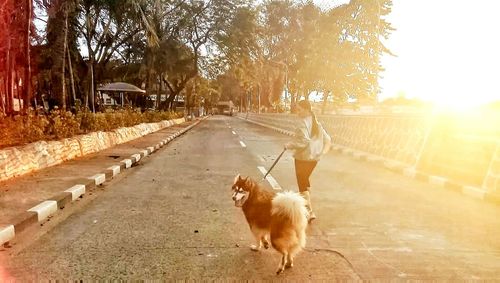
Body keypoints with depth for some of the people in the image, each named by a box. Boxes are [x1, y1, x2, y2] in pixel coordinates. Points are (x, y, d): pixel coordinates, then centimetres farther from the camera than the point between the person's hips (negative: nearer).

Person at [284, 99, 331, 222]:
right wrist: (322, 151, 15)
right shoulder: (316, 123, 12)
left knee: (302, 184, 0)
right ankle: (306, 204, 36)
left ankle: (309, 212, -3)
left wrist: (289, 145, -13)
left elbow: (303, 141, -24)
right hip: (315, 157, 9)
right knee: (305, 180, 25)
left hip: (303, 158, -9)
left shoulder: (303, 122, -16)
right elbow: (327, 139, 14)